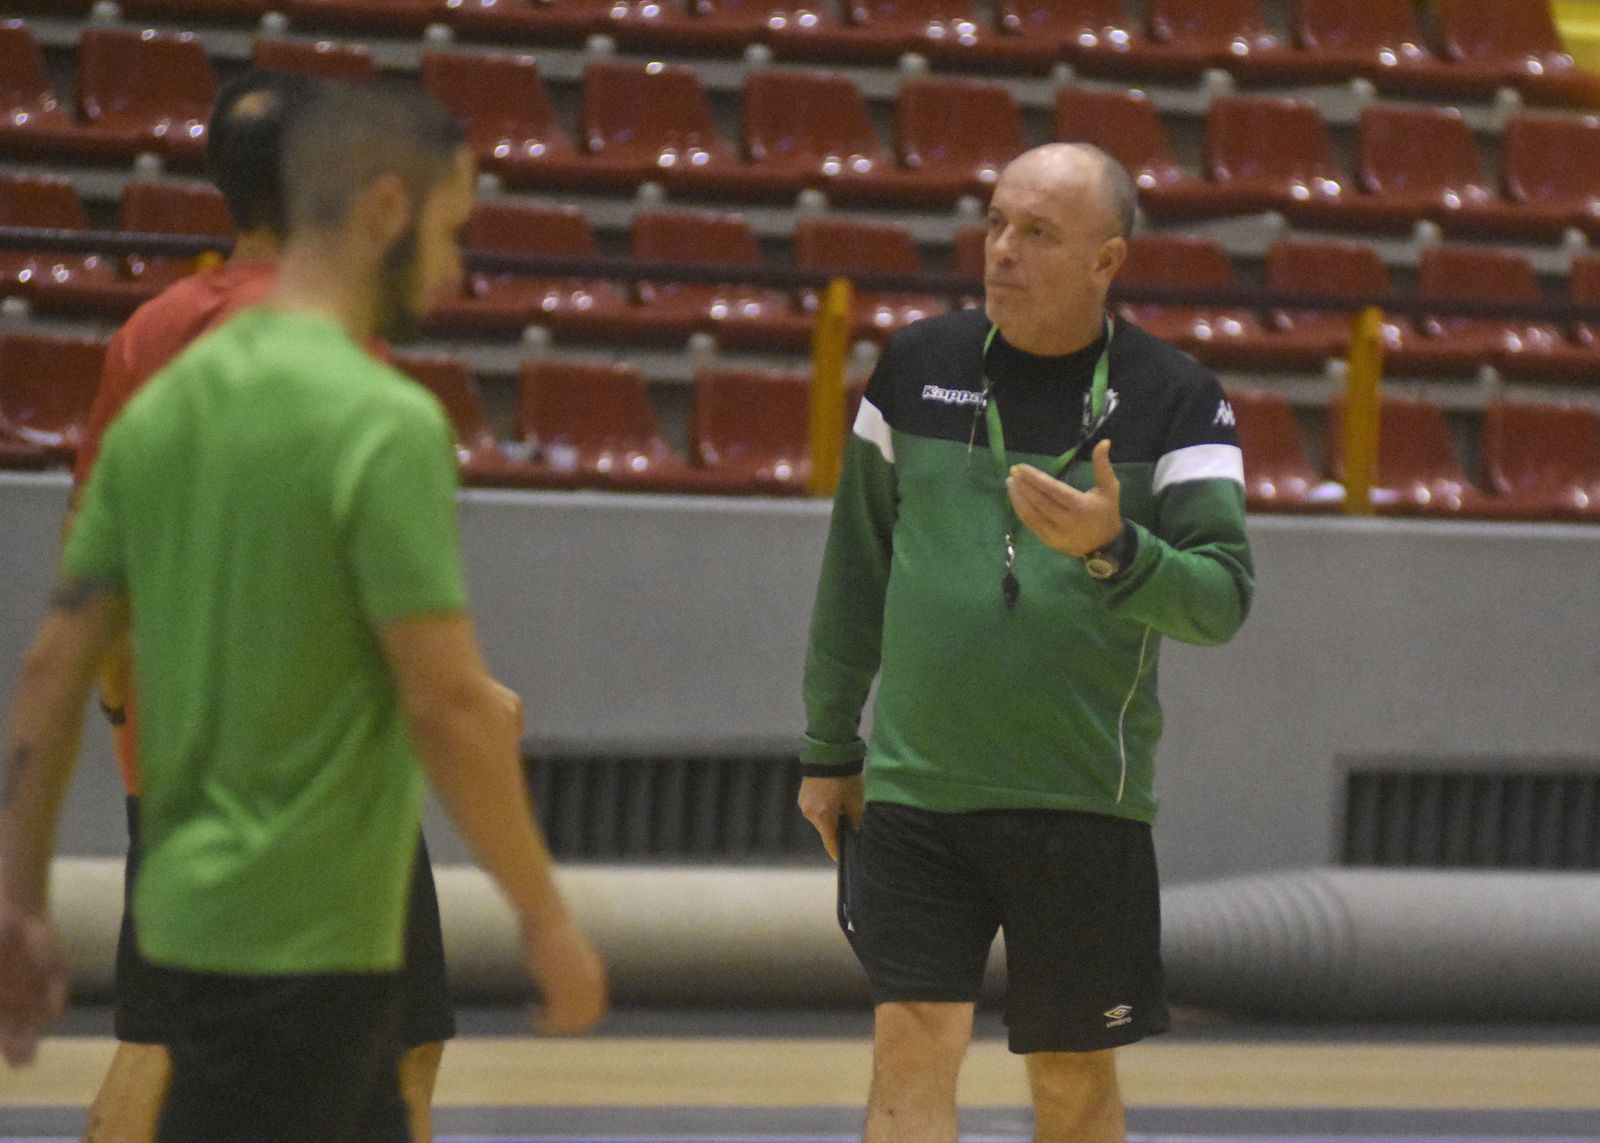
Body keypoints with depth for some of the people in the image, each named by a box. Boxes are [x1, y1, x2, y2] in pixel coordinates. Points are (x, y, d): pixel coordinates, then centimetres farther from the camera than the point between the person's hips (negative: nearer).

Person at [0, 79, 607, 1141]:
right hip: (306, 932, -8)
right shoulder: (386, 422, -16)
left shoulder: (165, 405, 8)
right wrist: (547, 917, -9)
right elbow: (447, 705, -18)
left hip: (199, 900, 8)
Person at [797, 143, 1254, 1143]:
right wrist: (830, 748, 15)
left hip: (1082, 802, -1)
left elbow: (1223, 599, -10)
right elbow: (856, 565, 14)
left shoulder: (1176, 402, -2)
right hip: (913, 789, 1)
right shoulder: (918, 367, 5)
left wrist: (1112, 552, -29)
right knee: (912, 1048, -9)